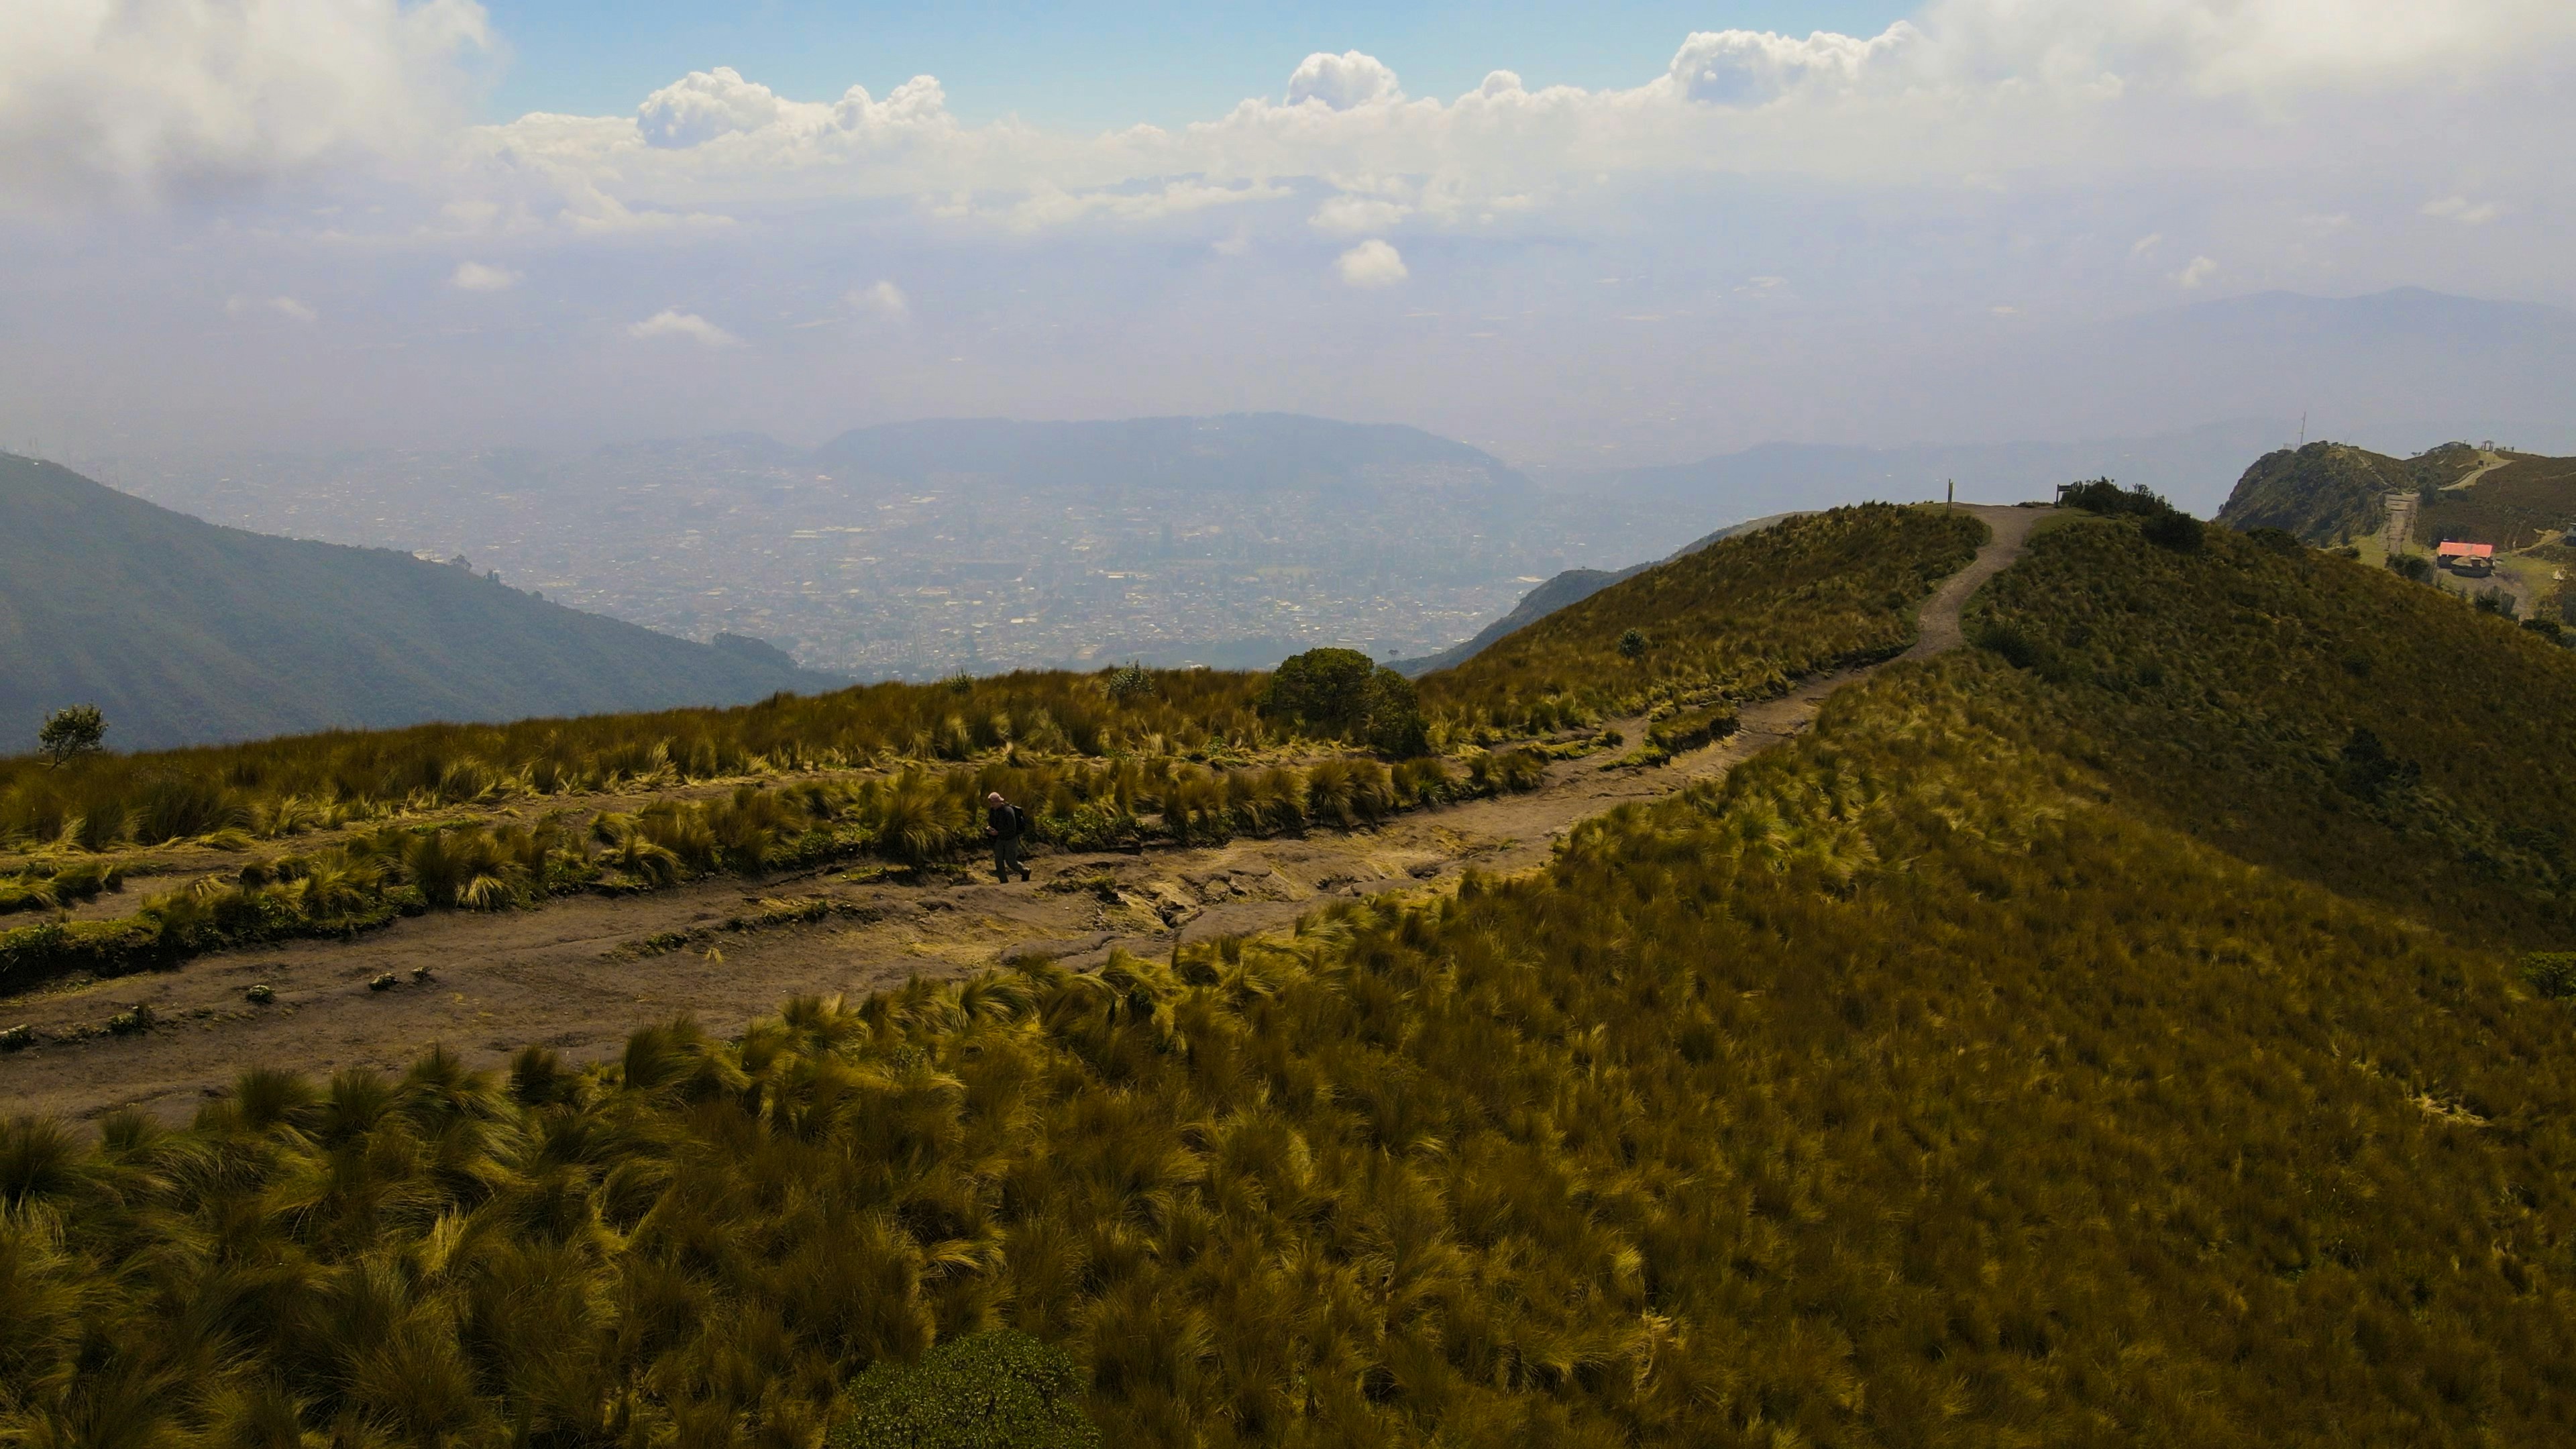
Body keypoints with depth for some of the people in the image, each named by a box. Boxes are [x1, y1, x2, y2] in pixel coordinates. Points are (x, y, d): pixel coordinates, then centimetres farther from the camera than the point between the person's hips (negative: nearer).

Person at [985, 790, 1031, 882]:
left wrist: (997, 833, -30)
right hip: (1000, 839, 7)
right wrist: (989, 827, -12)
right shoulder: (992, 810, -4)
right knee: (998, 860, -1)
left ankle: (1025, 872, 26)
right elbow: (991, 822, 12)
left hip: (1011, 839, -7)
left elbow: (1012, 830, -27)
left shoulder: (1008, 811, -27)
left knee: (1011, 862, -2)